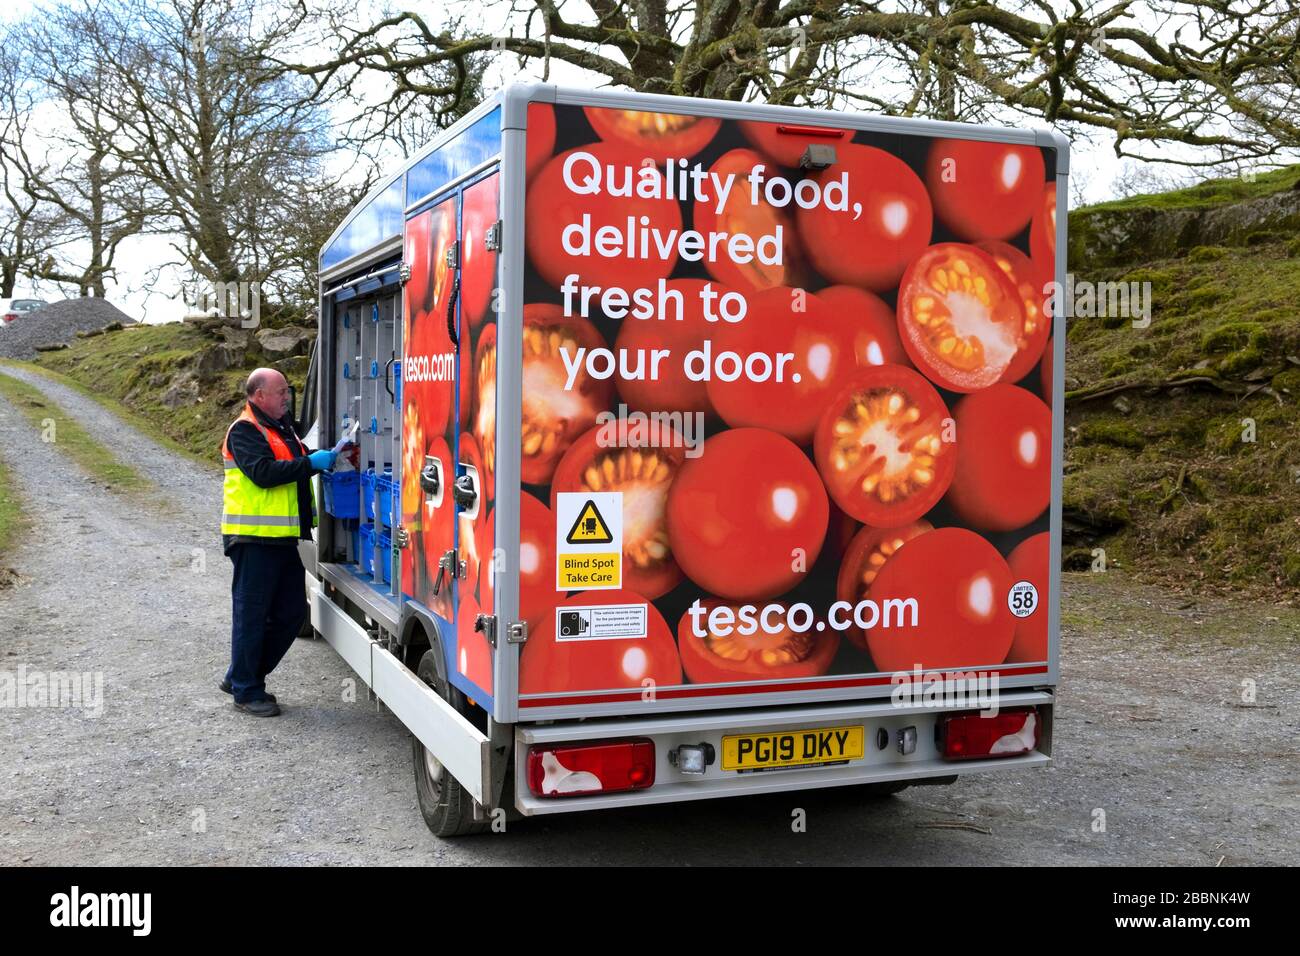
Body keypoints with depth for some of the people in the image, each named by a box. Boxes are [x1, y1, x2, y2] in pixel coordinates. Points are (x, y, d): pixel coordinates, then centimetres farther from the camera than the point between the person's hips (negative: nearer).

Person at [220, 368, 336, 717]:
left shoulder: (281, 427, 19)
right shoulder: (244, 431, -10)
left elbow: (296, 465, 31)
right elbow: (263, 472, -23)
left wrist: (324, 460, 12)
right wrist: (310, 464, -22)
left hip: (282, 538, 9)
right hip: (254, 538, -9)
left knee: (291, 611, 11)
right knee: (252, 613, -1)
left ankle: (242, 677, 23)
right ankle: (246, 690, 10)